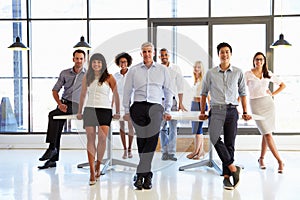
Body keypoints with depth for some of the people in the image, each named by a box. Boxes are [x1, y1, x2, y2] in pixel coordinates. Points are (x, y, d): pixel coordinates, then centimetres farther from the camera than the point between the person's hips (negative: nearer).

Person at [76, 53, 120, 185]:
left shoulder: (109, 78, 2)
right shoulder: (87, 78, 11)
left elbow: (116, 95, 6)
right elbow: (83, 95, 19)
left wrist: (117, 112, 5)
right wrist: (79, 112, 19)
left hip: (104, 110, -2)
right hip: (89, 110, 3)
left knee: (102, 138, -12)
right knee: (90, 139, -2)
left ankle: (98, 166, 11)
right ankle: (92, 171, 0)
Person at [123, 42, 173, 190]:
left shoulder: (162, 70, 14)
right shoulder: (133, 70, 12)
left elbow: (168, 91, 17)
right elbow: (127, 91, 15)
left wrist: (167, 111, 12)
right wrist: (127, 111, 12)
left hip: (155, 107, 0)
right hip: (138, 107, 0)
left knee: (151, 140, -15)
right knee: (141, 141, -3)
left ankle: (140, 174, -12)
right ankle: (147, 175, 6)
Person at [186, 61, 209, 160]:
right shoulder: (195, 80, 14)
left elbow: (208, 95, -11)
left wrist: (209, 107, -15)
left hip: (201, 104, -8)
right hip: (194, 104, 8)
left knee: (197, 128, -7)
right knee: (197, 128, 10)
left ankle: (196, 151, 1)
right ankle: (201, 150, 17)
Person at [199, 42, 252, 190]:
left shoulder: (238, 73, 9)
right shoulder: (210, 73, 8)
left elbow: (242, 93, 15)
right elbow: (204, 93, 15)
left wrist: (245, 112, 13)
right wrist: (202, 112, 13)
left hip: (232, 110, 1)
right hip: (216, 110, -1)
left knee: (230, 143, 2)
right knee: (214, 138, -22)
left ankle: (226, 176, 11)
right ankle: (233, 168, -11)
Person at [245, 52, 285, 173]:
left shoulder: (268, 74, 10)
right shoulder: (248, 74, 2)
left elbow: (283, 85, 20)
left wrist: (273, 94, 7)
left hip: (268, 103, 3)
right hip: (255, 105, -3)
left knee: (266, 133, 3)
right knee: (267, 133, -8)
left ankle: (261, 159, 19)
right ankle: (279, 161, -4)